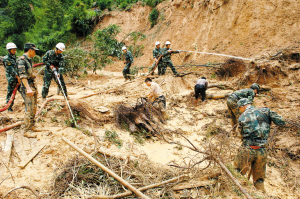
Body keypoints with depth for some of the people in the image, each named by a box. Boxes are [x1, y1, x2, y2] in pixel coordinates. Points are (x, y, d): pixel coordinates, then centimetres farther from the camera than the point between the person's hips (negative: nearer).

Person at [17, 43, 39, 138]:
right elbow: (22, 76, -22)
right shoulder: (21, 60, -14)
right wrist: (28, 88, -30)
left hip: (33, 86, 9)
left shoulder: (29, 60, 14)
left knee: (33, 109, 14)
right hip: (27, 88, -9)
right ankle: (26, 130, 0)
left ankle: (31, 126, 25)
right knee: (29, 110, -8)